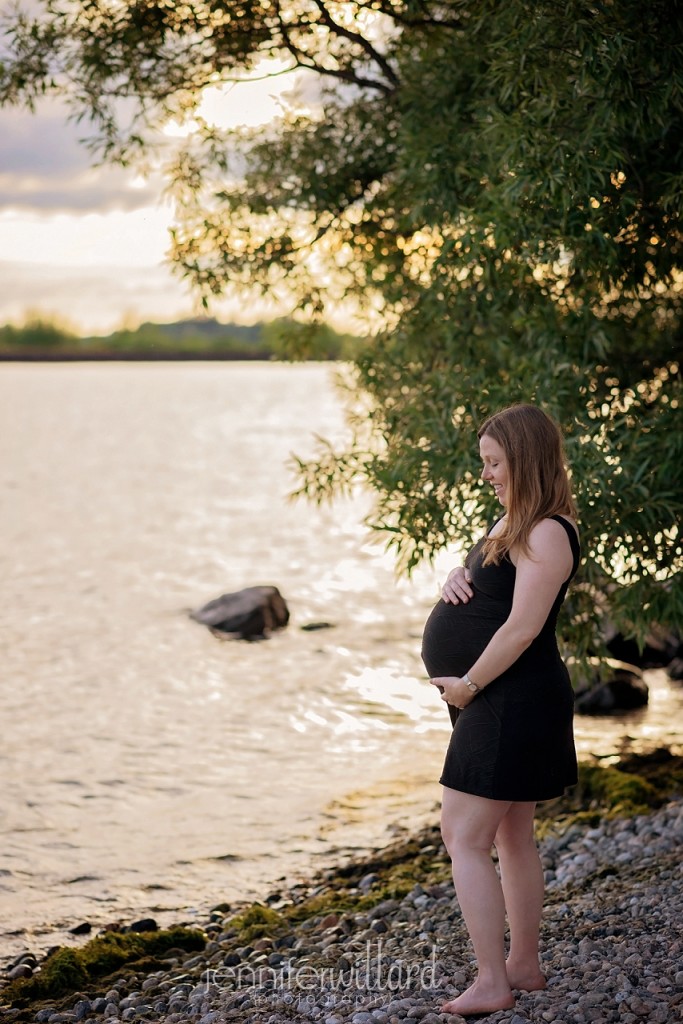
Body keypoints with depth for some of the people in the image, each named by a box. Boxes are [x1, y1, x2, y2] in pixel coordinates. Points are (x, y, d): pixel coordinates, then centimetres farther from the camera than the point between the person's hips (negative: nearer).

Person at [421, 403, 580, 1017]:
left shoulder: (548, 534, -18)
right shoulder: (514, 523, 14)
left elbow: (523, 627, -24)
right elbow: (483, 593, 23)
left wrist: (466, 684, -16)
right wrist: (455, 580, 0)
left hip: (513, 703, -11)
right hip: (502, 703, 11)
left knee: (464, 837, -10)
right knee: (512, 837, 16)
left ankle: (492, 984, -6)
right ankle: (524, 965, 26)